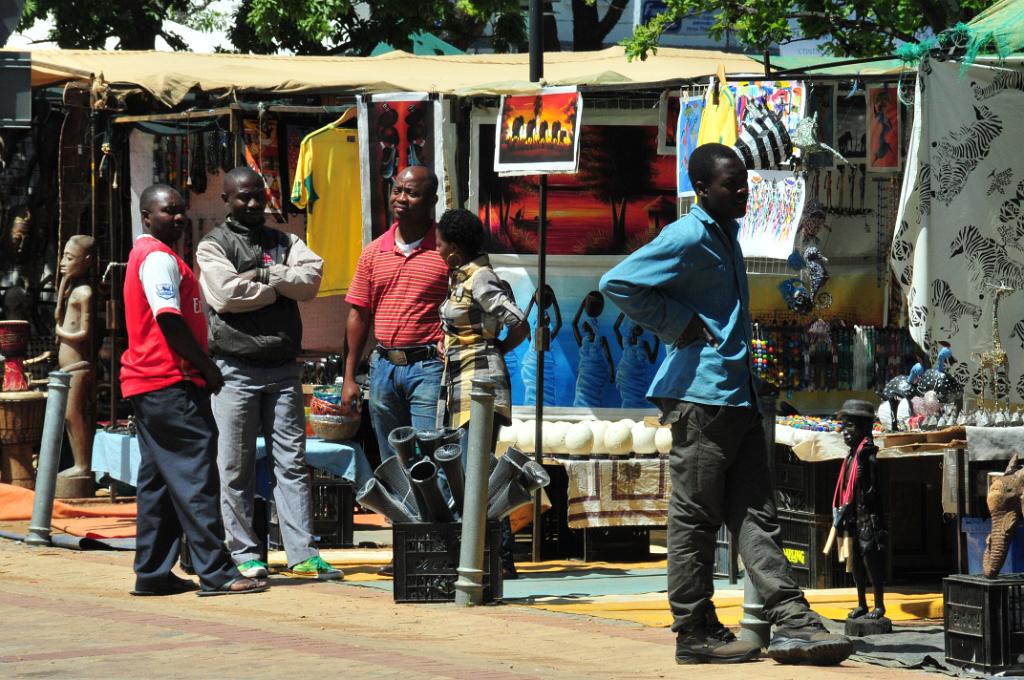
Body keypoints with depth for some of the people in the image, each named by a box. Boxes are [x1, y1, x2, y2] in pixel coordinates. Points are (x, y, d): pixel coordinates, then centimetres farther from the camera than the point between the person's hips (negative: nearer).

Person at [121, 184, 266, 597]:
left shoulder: (144, 255, 21)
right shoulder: (160, 258, -11)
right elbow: (169, 320, -19)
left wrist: (199, 365, 18)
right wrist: (206, 365, -12)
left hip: (146, 384, 11)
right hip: (172, 383, -11)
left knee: (158, 480, 11)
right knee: (195, 477, -11)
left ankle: (153, 573, 13)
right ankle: (215, 573, -13)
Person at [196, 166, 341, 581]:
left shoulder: (284, 242, 16)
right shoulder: (213, 246, 4)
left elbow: (311, 278, -2)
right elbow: (226, 294, -13)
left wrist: (261, 274, -11)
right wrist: (280, 285, -5)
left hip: (282, 367, 4)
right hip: (235, 370, -4)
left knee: (292, 462, 1)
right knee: (235, 469, -2)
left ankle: (303, 554, 1)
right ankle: (244, 556, 4)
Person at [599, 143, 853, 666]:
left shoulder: (726, 236, 18)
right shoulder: (688, 238, -11)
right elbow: (617, 283, -19)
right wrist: (678, 325, -15)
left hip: (737, 397, 10)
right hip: (699, 394, -10)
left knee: (756, 513, 4)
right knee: (695, 516, -2)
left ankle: (792, 623, 1)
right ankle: (695, 632, 2)